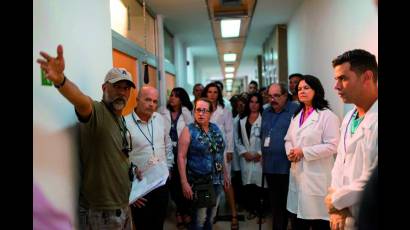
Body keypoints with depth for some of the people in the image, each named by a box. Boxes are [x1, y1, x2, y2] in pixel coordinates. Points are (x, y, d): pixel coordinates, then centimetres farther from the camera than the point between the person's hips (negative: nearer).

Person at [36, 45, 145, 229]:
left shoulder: (122, 121, 11)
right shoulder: (96, 111, -15)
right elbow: (82, 101, -39)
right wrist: (60, 80, -59)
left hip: (123, 207, 8)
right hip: (100, 213, -8)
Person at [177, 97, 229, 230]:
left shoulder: (215, 128, 7)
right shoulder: (188, 130, -9)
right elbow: (181, 157, -14)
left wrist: (225, 174, 15)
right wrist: (184, 182, -19)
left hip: (217, 180, 5)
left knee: (211, 216, 16)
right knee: (199, 219, 0)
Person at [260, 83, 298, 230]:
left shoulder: (295, 110, -9)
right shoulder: (266, 113, 14)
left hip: (287, 166, -6)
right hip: (269, 166, 7)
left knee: (288, 204, 2)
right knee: (275, 203, 17)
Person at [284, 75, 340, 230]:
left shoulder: (327, 116, -8)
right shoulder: (296, 116, 16)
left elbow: (332, 146, -16)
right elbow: (288, 139, 18)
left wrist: (304, 152, -16)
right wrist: (290, 152, -4)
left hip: (317, 176, -7)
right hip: (297, 174, 7)